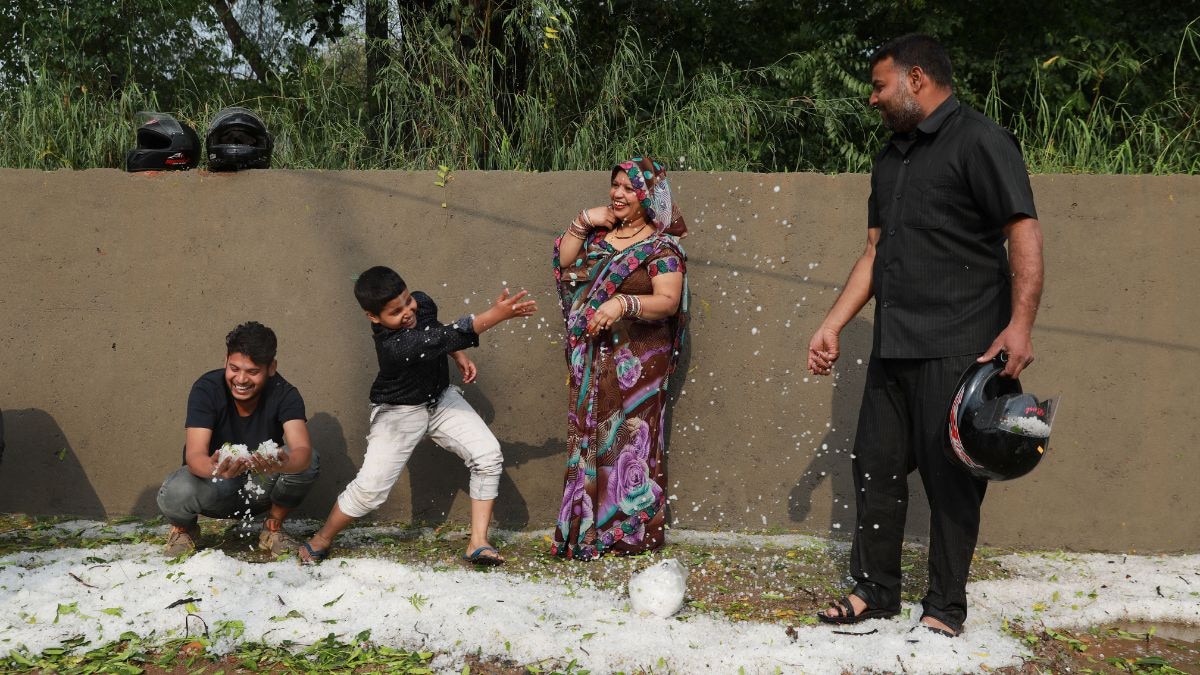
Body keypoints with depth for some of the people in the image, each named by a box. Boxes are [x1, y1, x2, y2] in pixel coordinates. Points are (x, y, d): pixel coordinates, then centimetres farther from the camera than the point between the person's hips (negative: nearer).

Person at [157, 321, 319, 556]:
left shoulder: (284, 394, -19)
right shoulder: (207, 389, -22)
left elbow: (302, 450, -35)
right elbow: (194, 455, -32)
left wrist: (282, 464, -60)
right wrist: (216, 468, -57)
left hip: (261, 488, 1)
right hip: (215, 485, -1)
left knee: (308, 461, -28)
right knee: (175, 494, -35)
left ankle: (273, 527, -1)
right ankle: (184, 528, 4)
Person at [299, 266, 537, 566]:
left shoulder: (422, 302, -13)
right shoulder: (393, 346, -36)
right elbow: (449, 337, -41)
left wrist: (459, 357, 1)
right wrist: (497, 314, -45)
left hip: (442, 399, 7)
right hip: (400, 413, -7)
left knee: (488, 455, -11)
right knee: (370, 487, -7)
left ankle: (478, 543, -5)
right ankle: (321, 540, 20)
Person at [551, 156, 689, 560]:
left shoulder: (661, 247, -7)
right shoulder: (600, 233, 12)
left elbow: (668, 301, -17)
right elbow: (564, 261, 9)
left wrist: (623, 304, -31)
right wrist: (581, 222, 0)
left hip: (635, 360, -6)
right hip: (592, 358, 6)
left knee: (628, 438, -4)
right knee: (589, 438, 7)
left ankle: (629, 532, 6)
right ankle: (587, 528, 15)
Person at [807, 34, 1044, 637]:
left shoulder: (979, 141, -6)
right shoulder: (891, 158, 18)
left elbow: (1024, 234, -13)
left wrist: (1020, 323, -23)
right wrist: (832, 326, 16)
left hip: (956, 349, -8)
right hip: (893, 348, 8)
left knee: (950, 478, -2)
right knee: (875, 466, 10)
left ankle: (945, 608, 10)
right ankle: (876, 592, 23)